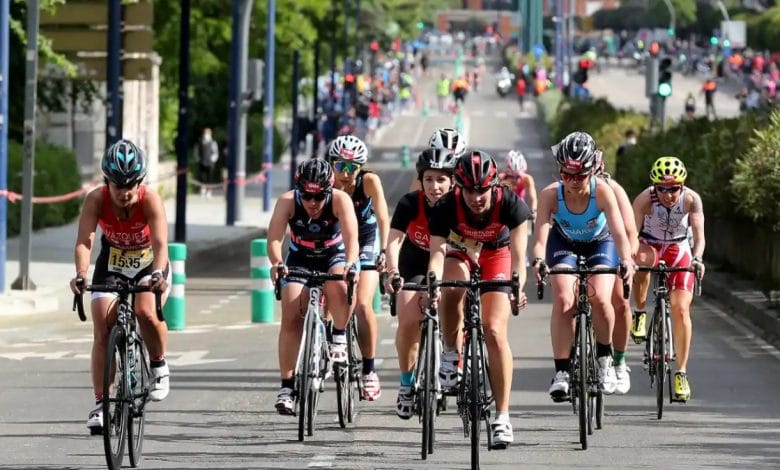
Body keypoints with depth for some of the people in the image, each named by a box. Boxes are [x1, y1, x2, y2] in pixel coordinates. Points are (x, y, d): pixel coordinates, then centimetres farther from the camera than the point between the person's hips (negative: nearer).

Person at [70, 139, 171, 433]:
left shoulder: (150, 200, -29)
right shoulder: (96, 200, -25)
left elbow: (160, 243, -40)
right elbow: (84, 241, -34)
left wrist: (158, 274, -59)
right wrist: (81, 274, -53)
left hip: (149, 263, -2)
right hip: (112, 264, 2)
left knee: (146, 311, -29)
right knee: (102, 332, -8)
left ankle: (159, 366, -1)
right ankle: (100, 404, -2)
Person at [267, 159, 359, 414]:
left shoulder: (340, 200, -27)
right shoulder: (287, 201, -24)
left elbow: (351, 238, -37)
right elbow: (274, 238, -34)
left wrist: (350, 263, -57)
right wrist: (276, 263, -54)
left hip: (335, 257, -1)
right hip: (300, 259, 1)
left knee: (338, 286, -35)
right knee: (291, 319, -14)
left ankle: (339, 337, -10)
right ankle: (287, 386, -9)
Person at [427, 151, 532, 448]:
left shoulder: (510, 204, -31)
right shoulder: (447, 207, -31)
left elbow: (518, 255, -33)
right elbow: (437, 253, -36)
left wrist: (517, 288, -51)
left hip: (496, 254, -1)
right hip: (460, 251, 1)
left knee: (495, 332, -15)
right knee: (451, 289, -36)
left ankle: (502, 417, -11)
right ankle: (451, 357, -12)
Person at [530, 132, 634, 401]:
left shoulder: (602, 192, -33)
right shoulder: (551, 195, -30)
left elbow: (618, 230, -42)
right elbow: (541, 234, -38)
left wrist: (626, 259, -62)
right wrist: (538, 261, -60)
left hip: (600, 243, -1)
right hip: (564, 243, 1)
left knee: (600, 298, -24)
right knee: (563, 300, -22)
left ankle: (605, 358, 1)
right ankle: (561, 371, -15)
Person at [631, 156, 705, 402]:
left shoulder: (692, 200, -23)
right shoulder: (644, 200, -26)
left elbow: (699, 234, -29)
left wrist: (697, 258, -49)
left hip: (678, 250, 1)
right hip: (649, 245, -1)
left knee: (681, 309, -13)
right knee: (642, 260, -39)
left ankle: (681, 373, -4)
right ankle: (640, 314, -14)